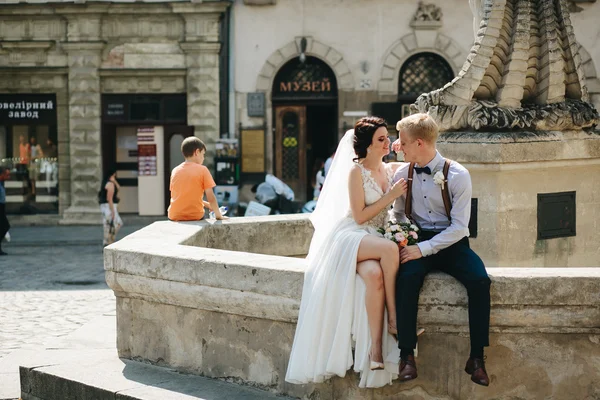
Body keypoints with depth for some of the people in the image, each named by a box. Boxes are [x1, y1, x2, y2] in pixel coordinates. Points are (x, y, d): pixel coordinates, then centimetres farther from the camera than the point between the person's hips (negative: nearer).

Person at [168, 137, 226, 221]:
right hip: (194, 217, -3)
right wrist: (218, 215, 7)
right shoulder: (202, 170, -3)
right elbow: (211, 198, -6)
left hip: (174, 217, 4)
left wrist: (206, 204, 25)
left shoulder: (175, 171, 9)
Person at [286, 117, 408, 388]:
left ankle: (376, 349, -36)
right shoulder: (356, 171, -3)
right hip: (352, 237, -4)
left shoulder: (392, 170, 14)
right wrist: (390, 196, -11)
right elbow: (360, 216, -8)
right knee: (389, 249, -38)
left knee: (374, 275, -33)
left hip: (375, 239, 4)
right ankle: (394, 319, -29)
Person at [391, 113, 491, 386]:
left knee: (480, 280, -30)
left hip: (451, 243, -2)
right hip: (416, 241, 2)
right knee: (406, 278, -32)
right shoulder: (402, 174, 5)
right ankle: (407, 355, -25)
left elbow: (459, 227, -12)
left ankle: (476, 358, -19)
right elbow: (397, 215, 17)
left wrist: (423, 249, -21)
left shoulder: (457, 175, -8)